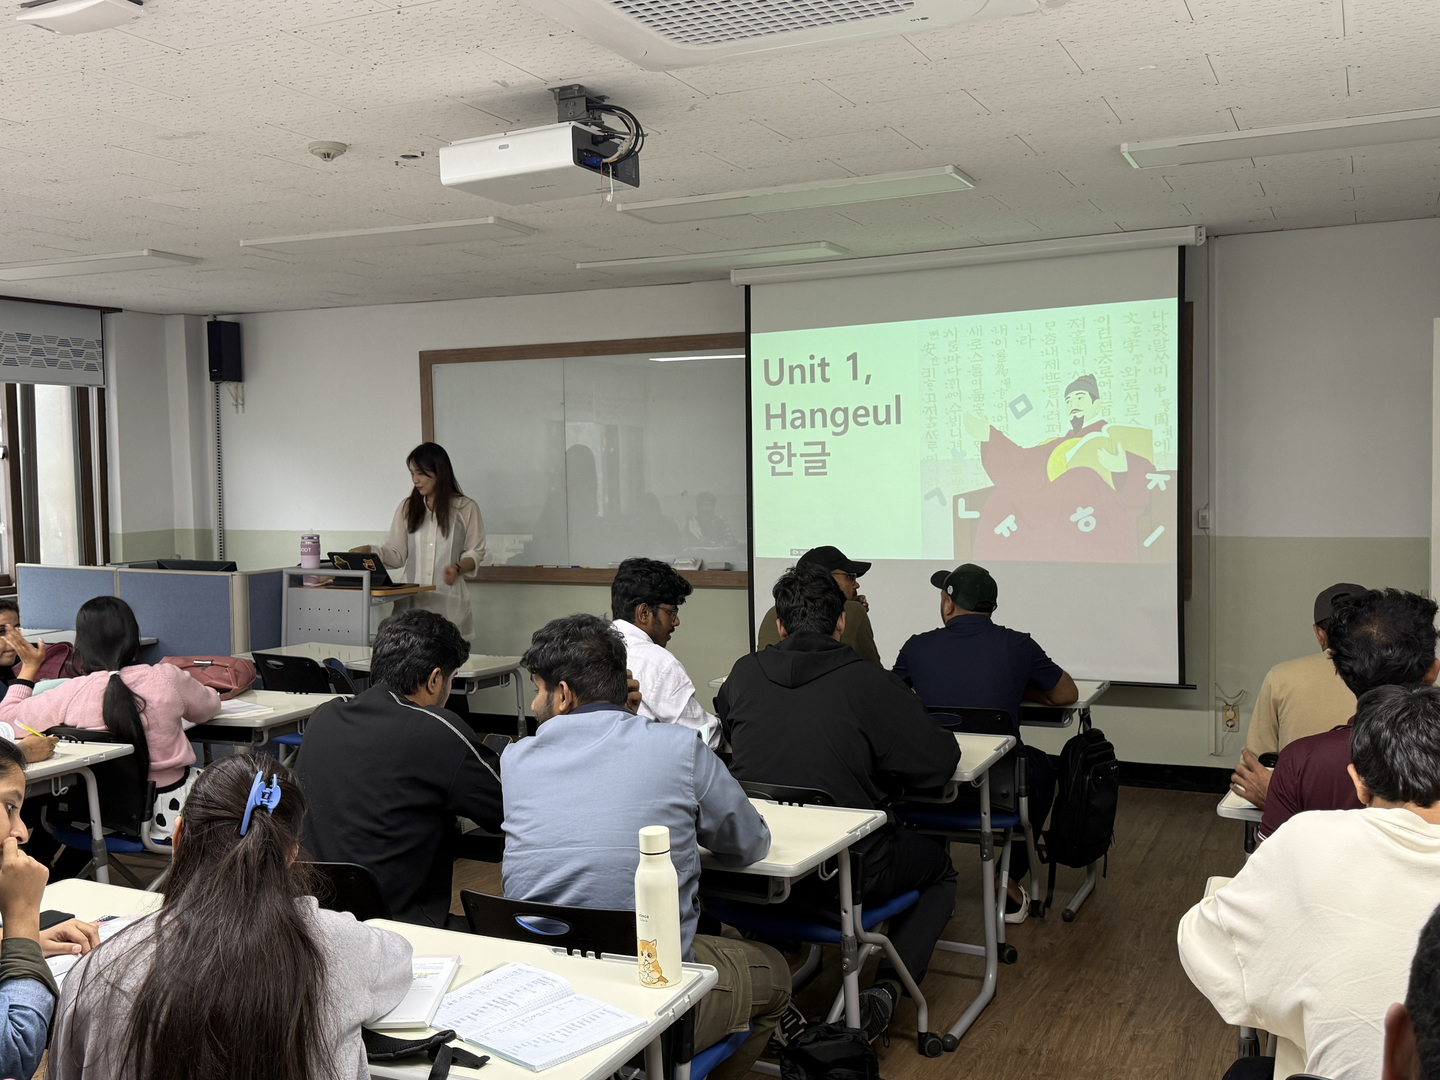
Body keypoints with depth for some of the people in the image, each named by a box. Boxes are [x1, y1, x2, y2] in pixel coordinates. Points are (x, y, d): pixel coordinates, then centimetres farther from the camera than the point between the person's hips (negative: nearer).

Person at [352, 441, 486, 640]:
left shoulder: (465, 508, 6)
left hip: (448, 602, -2)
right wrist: (369, 550, -5)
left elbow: (475, 552, 7)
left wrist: (458, 568, -11)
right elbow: (396, 553, 12)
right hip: (411, 601, 2)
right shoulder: (407, 507, 13)